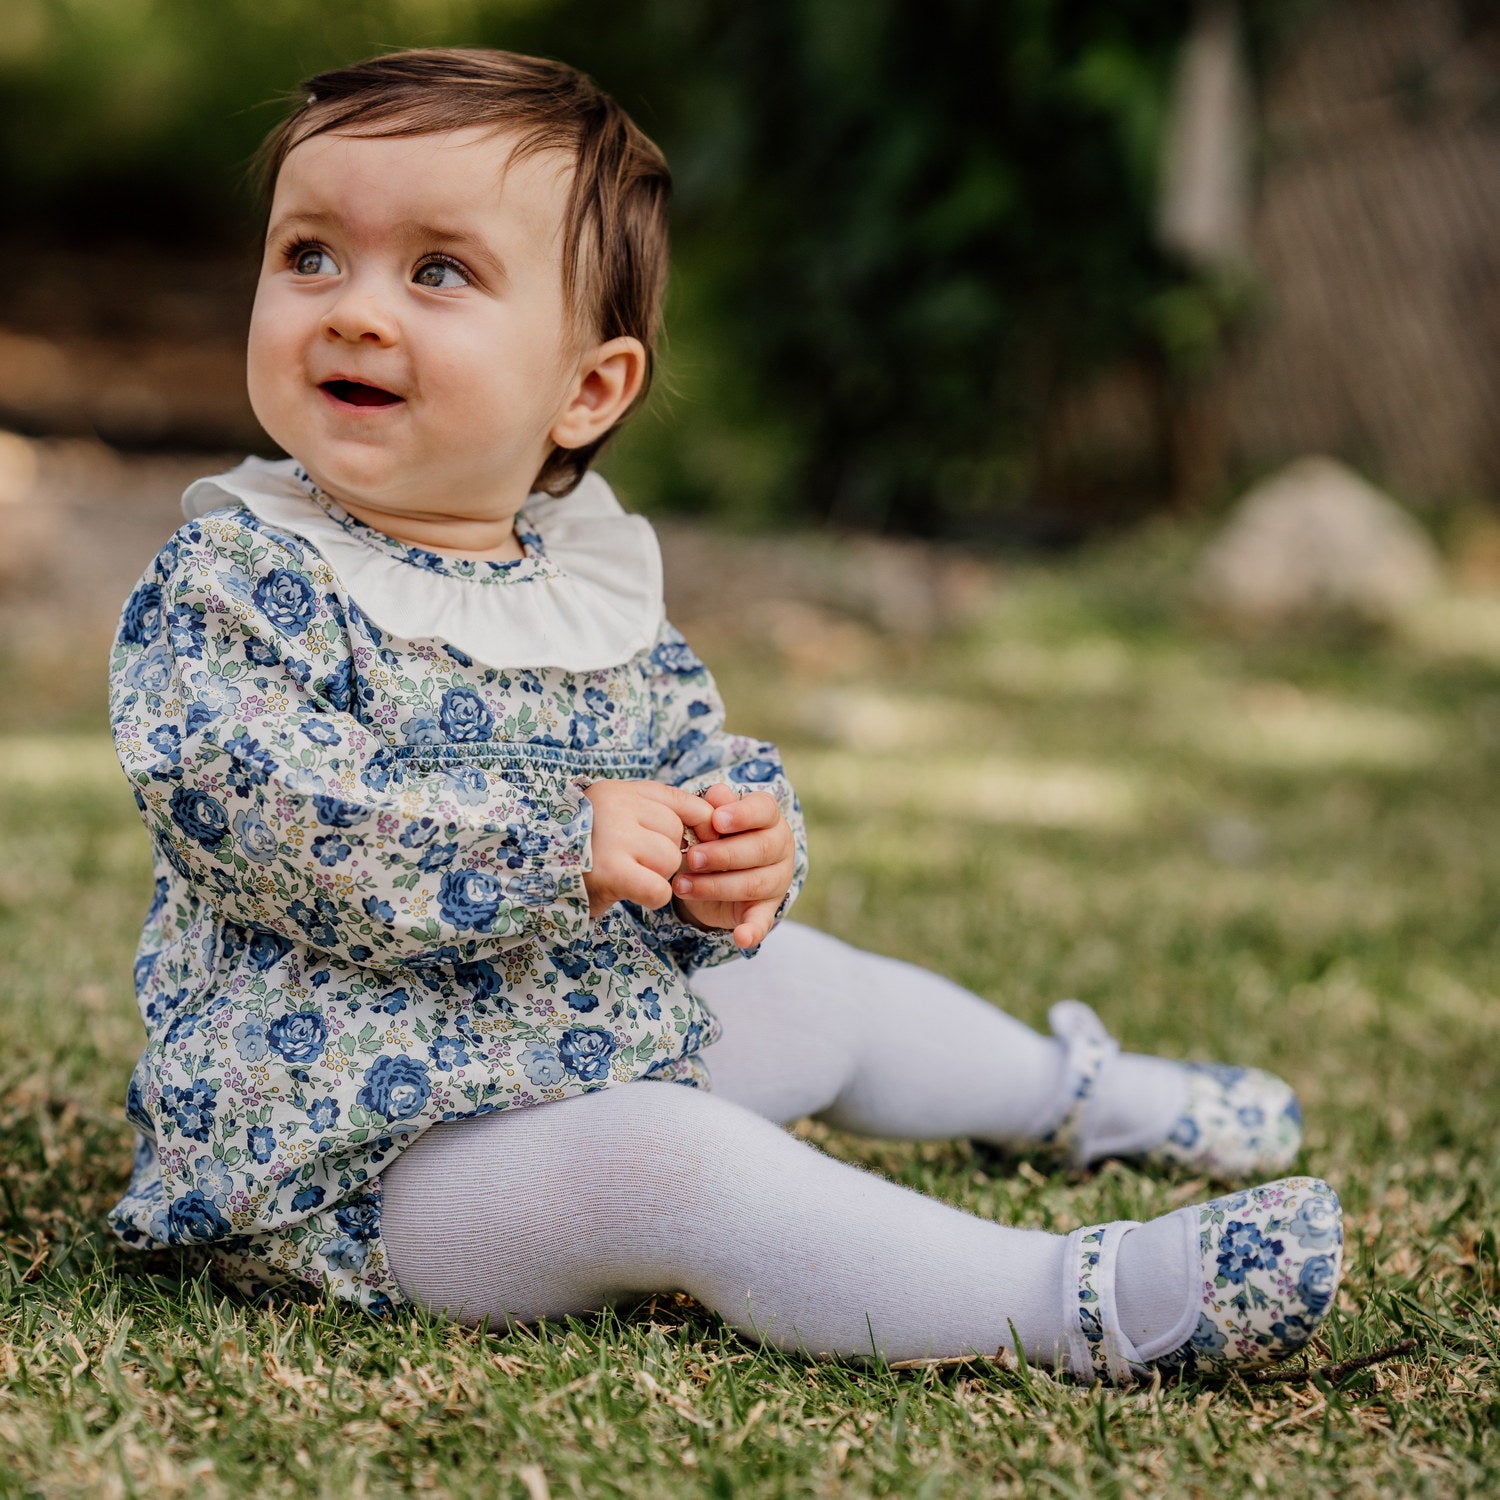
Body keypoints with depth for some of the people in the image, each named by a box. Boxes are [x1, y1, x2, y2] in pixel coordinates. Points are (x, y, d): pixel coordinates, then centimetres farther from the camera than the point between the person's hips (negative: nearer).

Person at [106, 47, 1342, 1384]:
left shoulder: (594, 577, 5)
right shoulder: (235, 579, -17)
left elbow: (695, 747, 14)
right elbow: (263, 810, -29)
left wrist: (743, 844, -11)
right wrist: (560, 837, -31)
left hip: (613, 1040, 8)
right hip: (359, 1164, -8)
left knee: (816, 986, 24)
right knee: (669, 1158, -32)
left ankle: (1068, 1089, 54)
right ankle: (1080, 1303, -36)